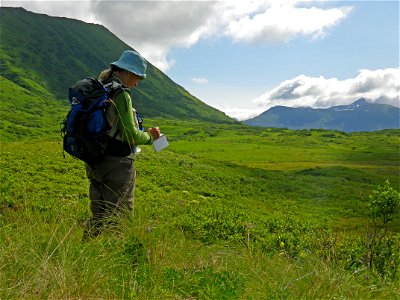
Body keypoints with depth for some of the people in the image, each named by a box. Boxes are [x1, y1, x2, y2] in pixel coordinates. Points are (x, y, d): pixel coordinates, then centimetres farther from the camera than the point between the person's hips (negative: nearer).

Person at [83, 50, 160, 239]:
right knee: (119, 216, 2)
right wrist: (150, 136, 1)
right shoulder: (120, 93, -16)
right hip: (116, 164, -8)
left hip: (93, 162, 9)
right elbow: (130, 135, -18)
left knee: (98, 215, 19)